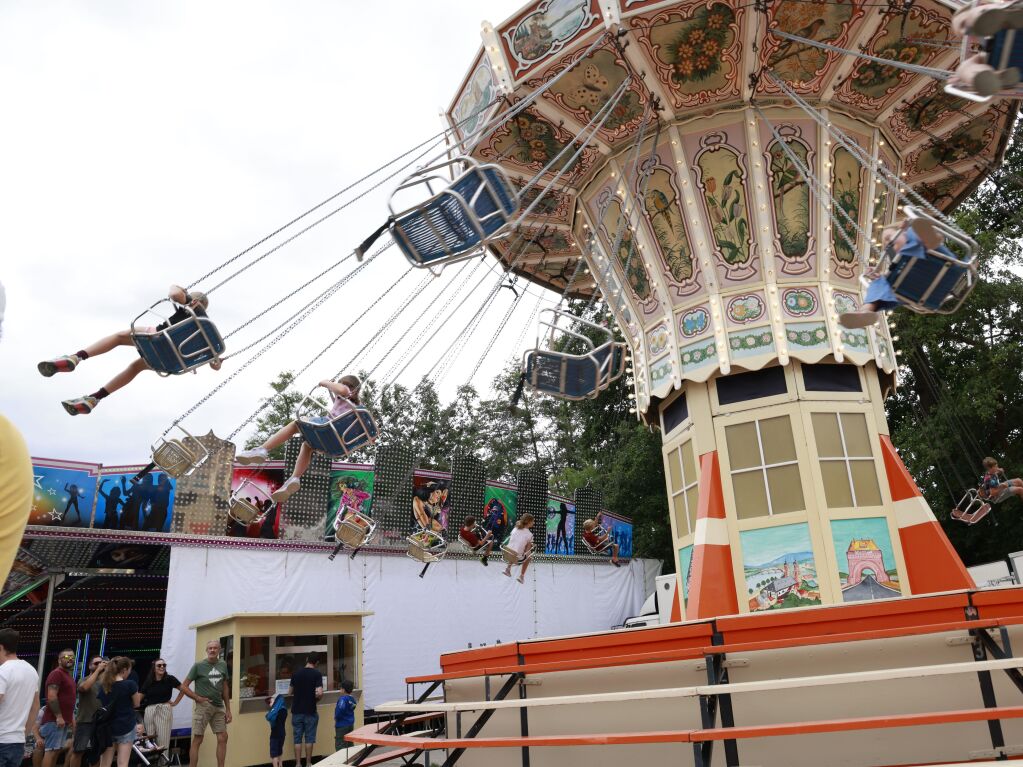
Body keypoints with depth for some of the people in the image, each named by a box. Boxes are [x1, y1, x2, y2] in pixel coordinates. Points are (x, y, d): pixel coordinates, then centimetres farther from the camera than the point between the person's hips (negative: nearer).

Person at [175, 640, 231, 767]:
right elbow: (183, 686, -2)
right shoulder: (198, 666, -5)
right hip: (203, 706, -4)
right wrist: (197, 698, -8)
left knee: (223, 738, 2)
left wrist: (228, 709, 11)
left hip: (219, 707, 4)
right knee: (197, 739, 0)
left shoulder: (223, 665, 7)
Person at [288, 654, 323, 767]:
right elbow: (319, 693, -19)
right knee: (309, 738, 9)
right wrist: (316, 698, 2)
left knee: (297, 738, 10)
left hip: (296, 711, 3)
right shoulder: (317, 674, -10)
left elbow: (290, 692, 10)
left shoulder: (296, 673, 1)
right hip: (310, 711, -3)